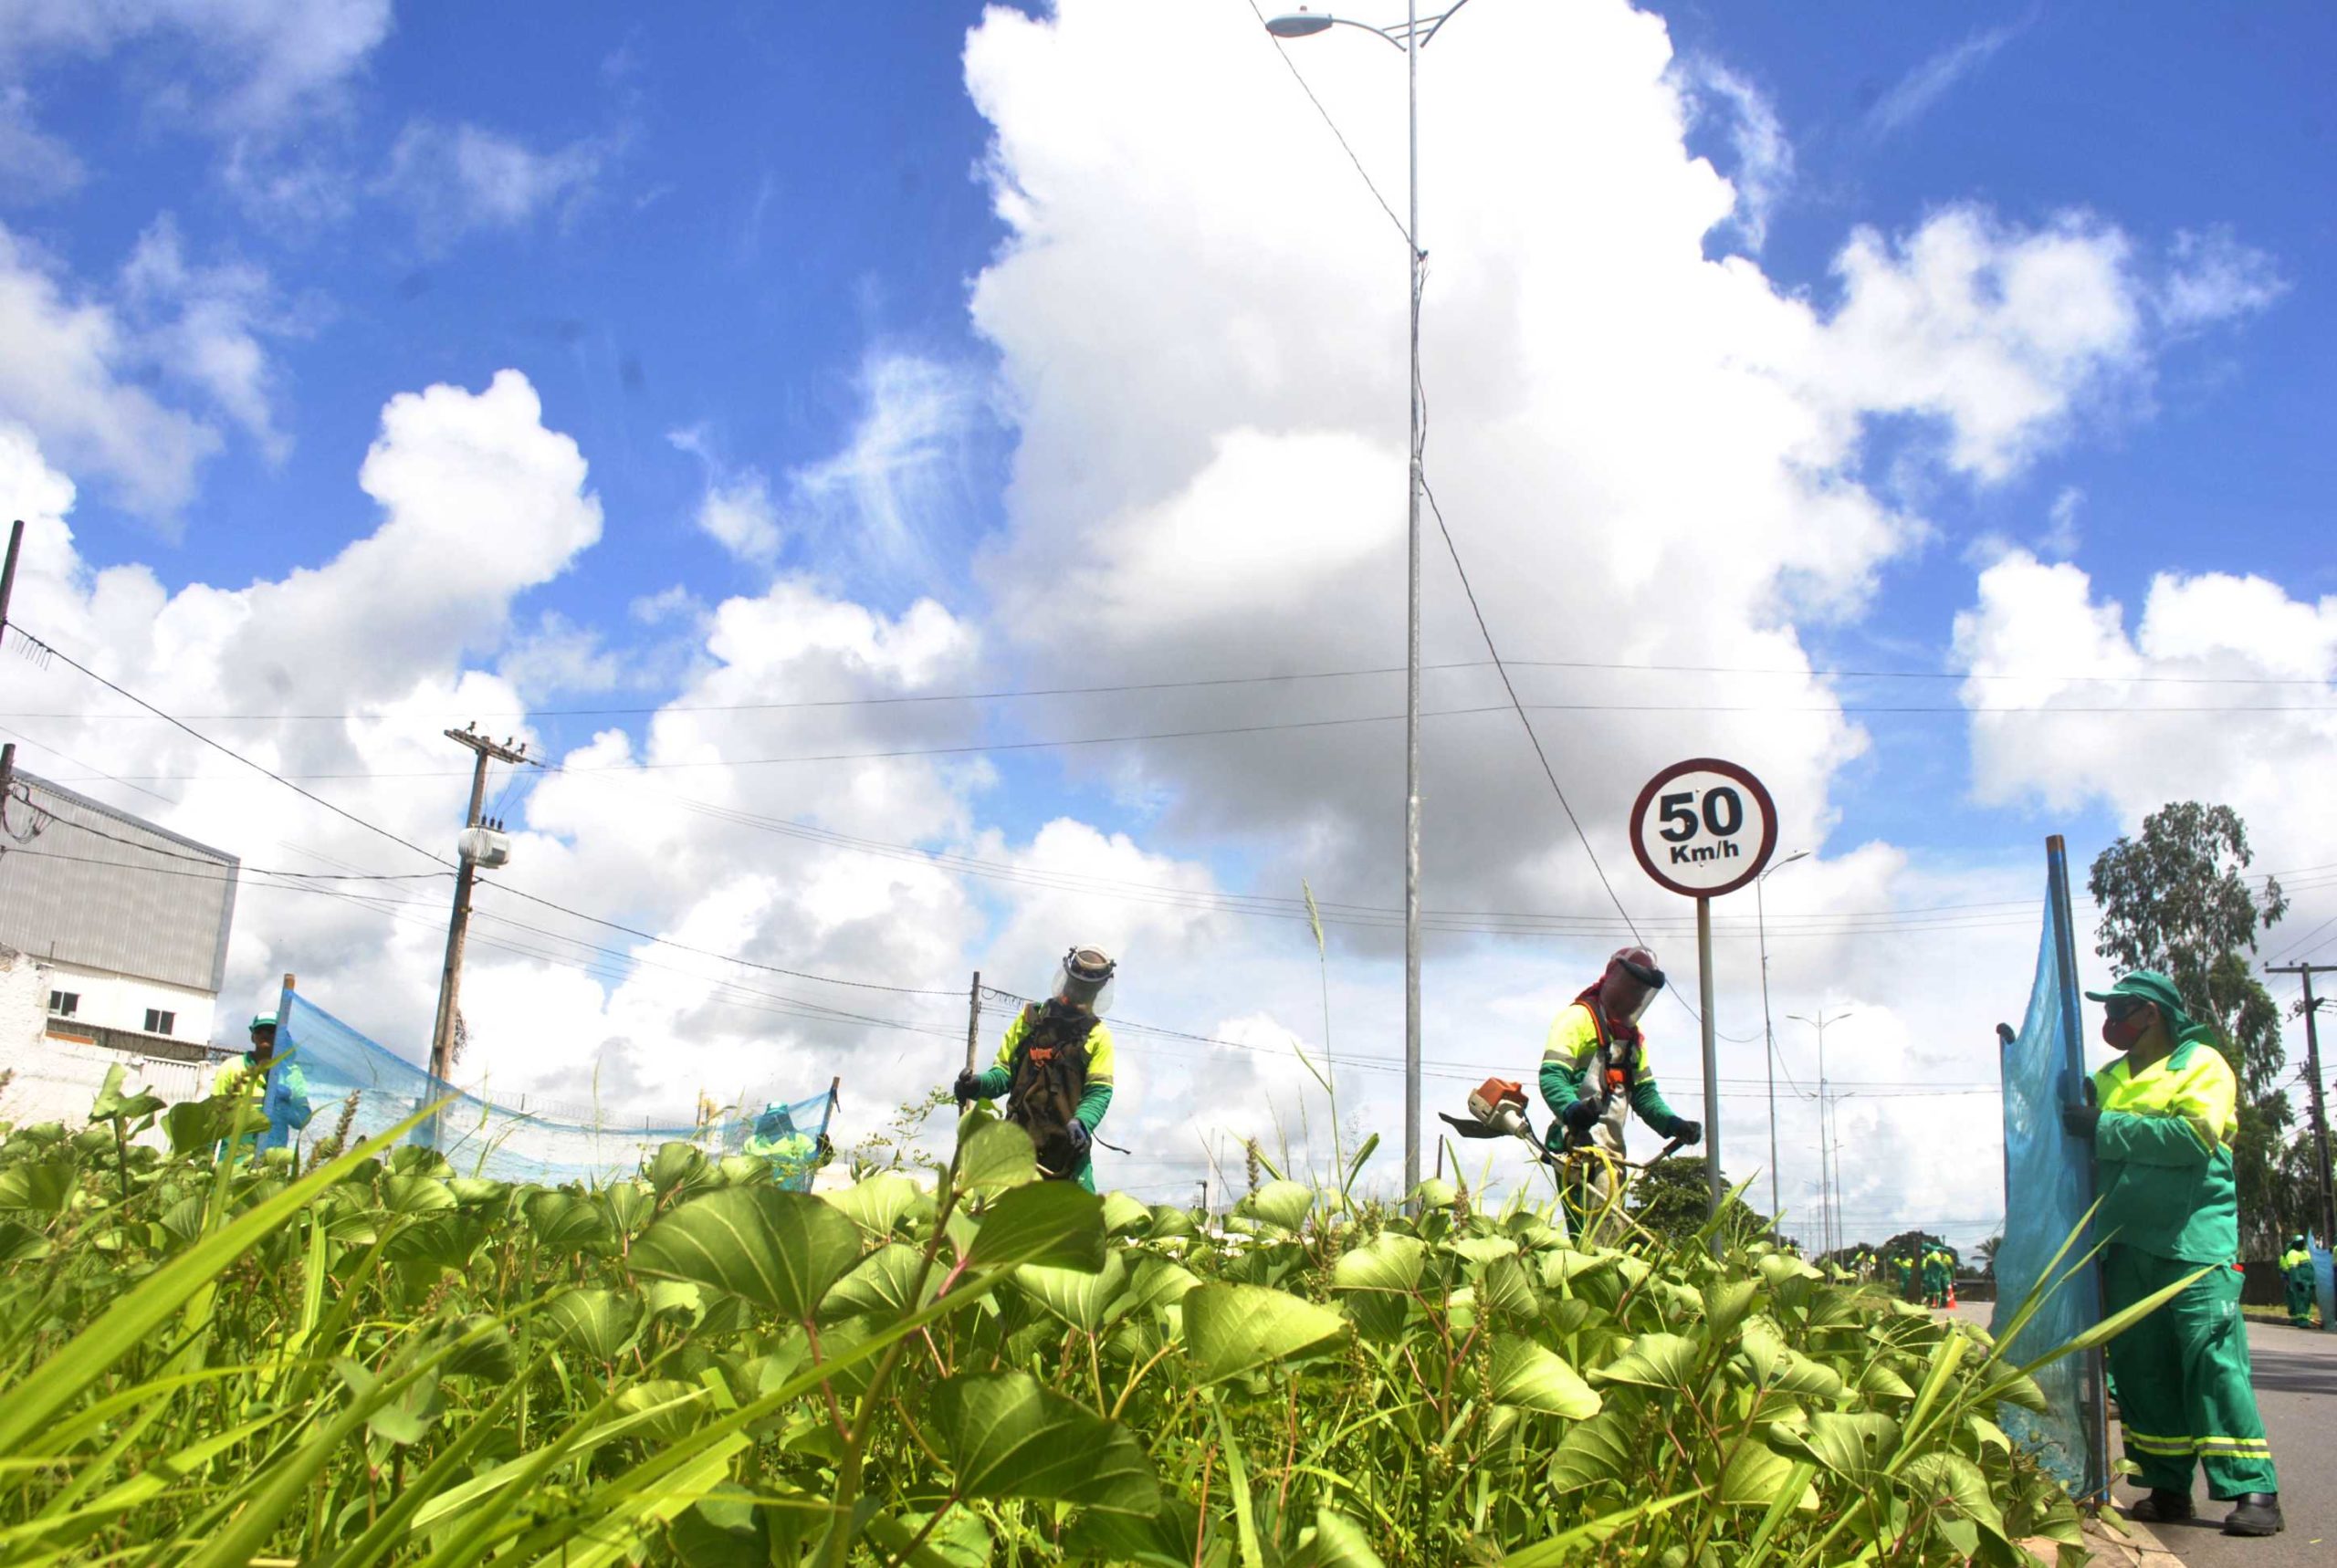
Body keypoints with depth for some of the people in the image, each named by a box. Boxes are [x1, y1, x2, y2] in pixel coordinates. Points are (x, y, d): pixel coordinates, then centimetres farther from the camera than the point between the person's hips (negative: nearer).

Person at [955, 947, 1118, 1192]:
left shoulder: (1098, 1035, 10)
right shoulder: (1030, 1018, 15)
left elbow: (1099, 1091, -2)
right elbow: (1004, 1073, 14)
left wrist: (1081, 1122, -23)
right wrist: (980, 1084, -9)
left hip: (1068, 1145, -2)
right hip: (1019, 1140, 2)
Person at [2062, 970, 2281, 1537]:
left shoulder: (2202, 1064, 0)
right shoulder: (2109, 1079, 20)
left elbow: (2194, 1135, -16)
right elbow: (2067, 1116, 34)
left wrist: (2106, 1127, -16)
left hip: (2192, 1240, -6)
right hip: (2126, 1243, 6)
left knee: (2212, 1358, -11)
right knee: (2141, 1367, 4)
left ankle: (2254, 1490, -7)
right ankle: (2168, 1488, 11)